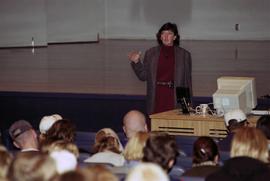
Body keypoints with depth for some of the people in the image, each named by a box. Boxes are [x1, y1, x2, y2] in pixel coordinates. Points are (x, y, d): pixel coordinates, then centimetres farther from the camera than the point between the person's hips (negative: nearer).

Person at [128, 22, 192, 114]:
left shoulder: (184, 55, 9)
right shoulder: (150, 53, 11)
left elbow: (187, 82, 8)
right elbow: (143, 76, 11)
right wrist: (136, 62, -5)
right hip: (157, 99, 1)